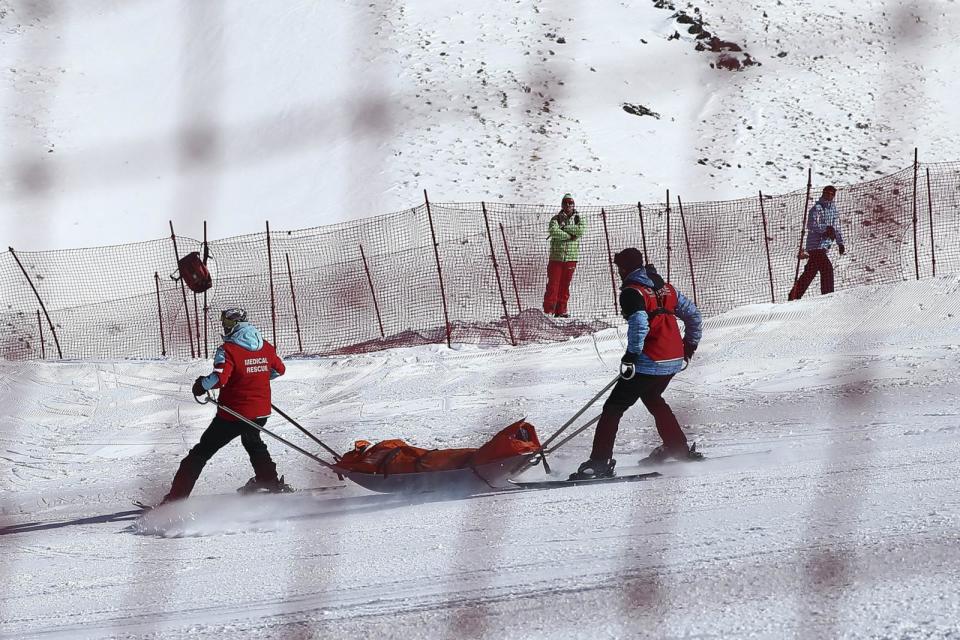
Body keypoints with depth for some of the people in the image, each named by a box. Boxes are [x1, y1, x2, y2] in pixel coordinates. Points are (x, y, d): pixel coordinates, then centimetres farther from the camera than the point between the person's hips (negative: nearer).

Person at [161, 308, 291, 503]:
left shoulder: (228, 350, -16)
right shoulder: (265, 346, 3)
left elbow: (219, 378, -29)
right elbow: (279, 369, 19)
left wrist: (201, 385, -11)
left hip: (233, 415, -6)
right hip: (261, 413, 6)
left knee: (201, 452, 0)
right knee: (252, 441, 38)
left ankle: (176, 498, -4)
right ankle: (268, 479, 46)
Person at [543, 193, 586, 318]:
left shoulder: (579, 219, 10)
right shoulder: (556, 219, 4)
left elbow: (580, 229, -12)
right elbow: (553, 231, -16)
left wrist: (562, 228, -12)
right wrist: (570, 235, -15)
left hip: (571, 257, 2)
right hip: (556, 257, -2)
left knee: (565, 285, 6)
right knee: (553, 284, -7)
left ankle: (561, 310, 11)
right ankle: (548, 310, -6)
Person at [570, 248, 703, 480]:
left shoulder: (632, 292, -9)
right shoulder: (665, 287, 14)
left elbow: (639, 324, -26)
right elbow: (693, 315, 20)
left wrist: (632, 354, -18)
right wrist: (690, 344, 32)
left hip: (649, 363, -8)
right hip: (674, 361, 8)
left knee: (613, 408, -6)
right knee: (652, 398, 34)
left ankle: (599, 463, -15)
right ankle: (678, 448, 39)